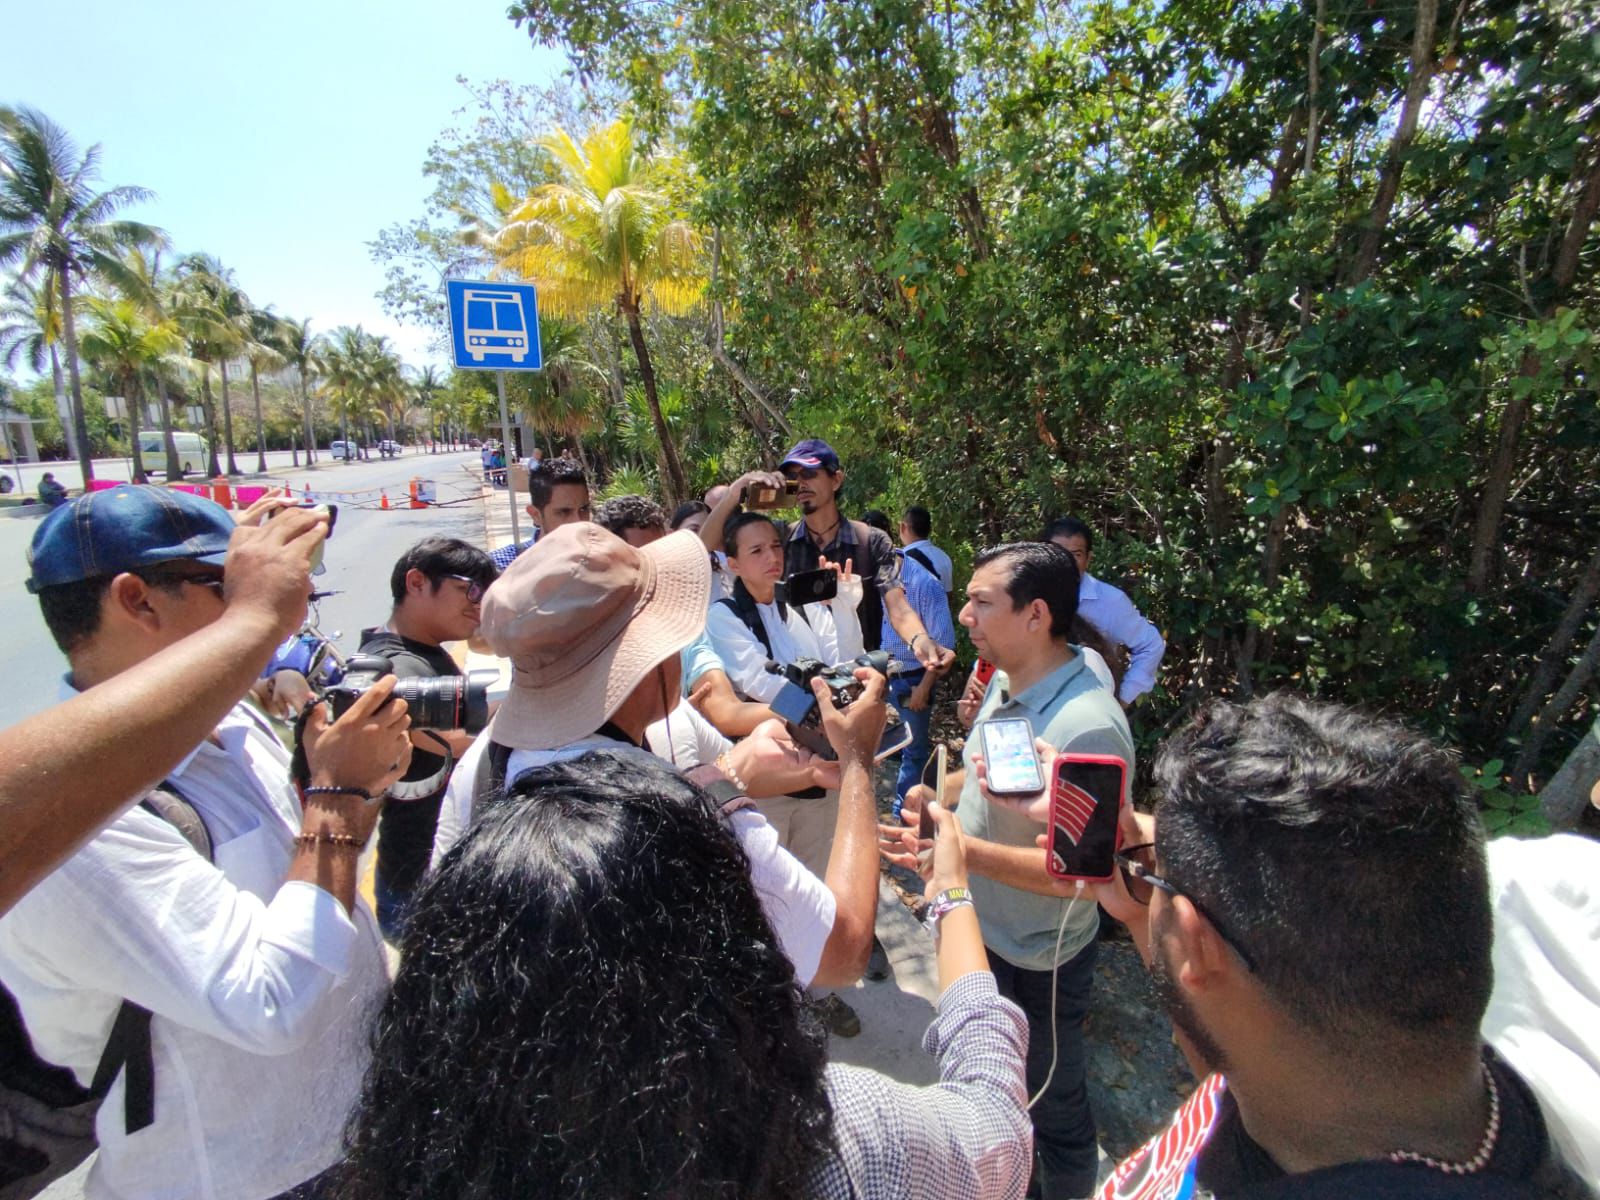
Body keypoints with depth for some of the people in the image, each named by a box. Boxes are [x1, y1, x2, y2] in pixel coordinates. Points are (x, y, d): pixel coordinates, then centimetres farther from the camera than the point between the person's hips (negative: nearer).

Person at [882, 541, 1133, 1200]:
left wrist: (956, 847, -33)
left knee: (1052, 1103, 20)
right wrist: (936, 792, -8)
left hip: (1036, 960, -9)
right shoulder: (1004, 683, -6)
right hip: (977, 929, 9)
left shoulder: (1087, 728, -33)